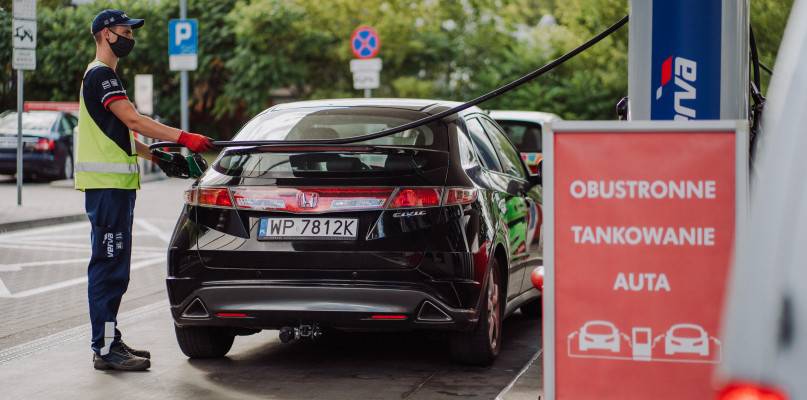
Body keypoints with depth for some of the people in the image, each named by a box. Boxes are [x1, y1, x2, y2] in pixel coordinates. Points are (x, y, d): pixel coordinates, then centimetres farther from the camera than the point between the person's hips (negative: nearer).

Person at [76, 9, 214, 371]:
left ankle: (109, 341, 19)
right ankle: (105, 348, -9)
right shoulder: (100, 74, -10)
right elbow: (133, 120, -20)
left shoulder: (102, 75, 23)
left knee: (112, 266, 13)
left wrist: (157, 157, 20)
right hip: (107, 183, -11)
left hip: (116, 184, 11)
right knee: (109, 266, -10)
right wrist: (183, 138, -21)